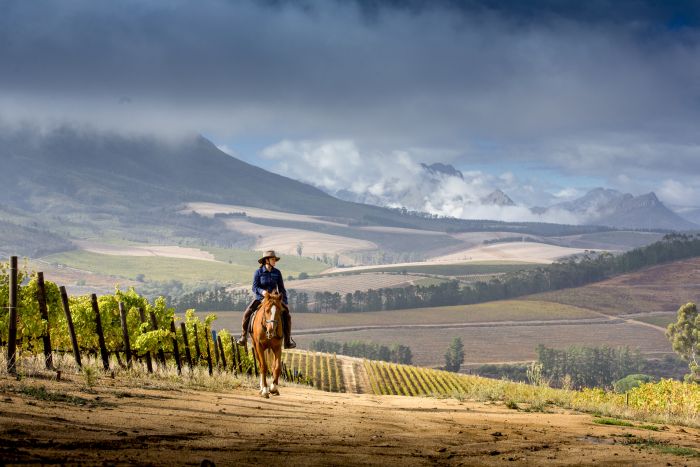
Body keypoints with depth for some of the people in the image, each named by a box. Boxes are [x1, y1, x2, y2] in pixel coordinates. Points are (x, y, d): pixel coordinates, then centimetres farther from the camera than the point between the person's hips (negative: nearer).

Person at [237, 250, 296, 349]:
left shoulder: (277, 273, 3)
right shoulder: (258, 272, -5)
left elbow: (281, 289, 9)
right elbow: (255, 287, -10)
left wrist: (285, 302, 5)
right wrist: (262, 291, -31)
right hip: (260, 298, -2)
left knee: (287, 315, -12)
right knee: (247, 313, -21)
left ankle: (288, 341, -2)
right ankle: (243, 337, -6)